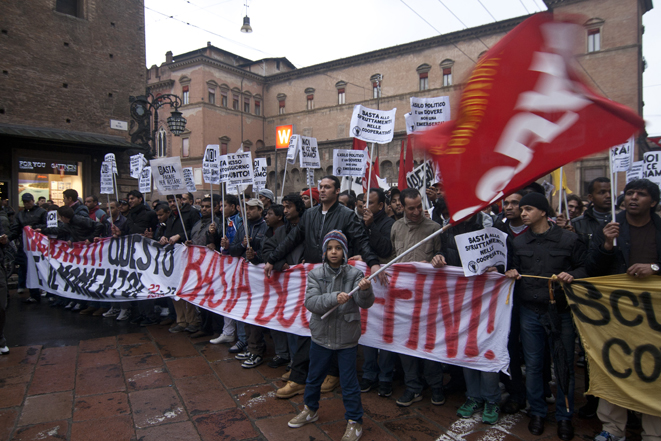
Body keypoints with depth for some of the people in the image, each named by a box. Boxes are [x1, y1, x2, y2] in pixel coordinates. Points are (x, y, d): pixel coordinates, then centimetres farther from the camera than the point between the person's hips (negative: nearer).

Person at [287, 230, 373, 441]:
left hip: (347, 338, -2)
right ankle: (310, 410, 45)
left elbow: (365, 303, -18)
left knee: (349, 382, 8)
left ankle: (354, 421, 29)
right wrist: (334, 298, -33)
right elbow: (310, 301, -17)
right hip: (321, 335, 3)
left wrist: (365, 290, -40)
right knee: (314, 377, 21)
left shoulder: (354, 274, -9)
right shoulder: (315, 274, -5)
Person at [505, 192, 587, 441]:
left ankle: (564, 416, 26)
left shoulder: (569, 239, -1)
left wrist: (572, 276, -18)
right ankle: (537, 412, 27)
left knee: (564, 365, 8)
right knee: (533, 364, 10)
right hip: (530, 312, 3)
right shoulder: (518, 242, 9)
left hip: (561, 311, -2)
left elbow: (584, 268, 2)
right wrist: (511, 273, -3)